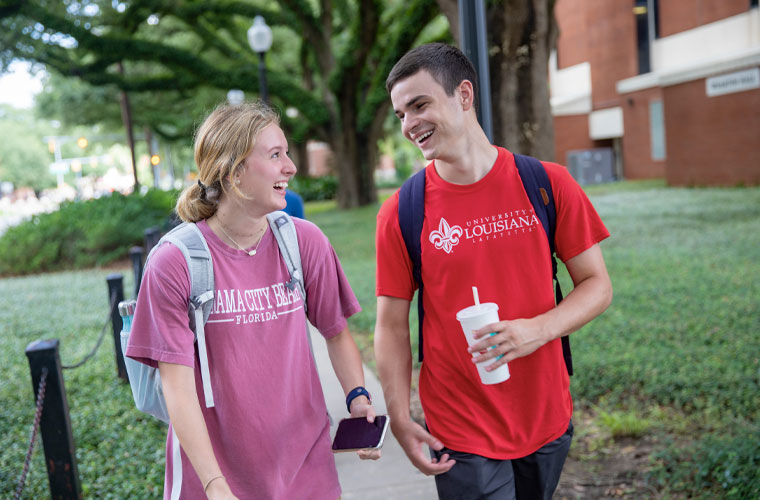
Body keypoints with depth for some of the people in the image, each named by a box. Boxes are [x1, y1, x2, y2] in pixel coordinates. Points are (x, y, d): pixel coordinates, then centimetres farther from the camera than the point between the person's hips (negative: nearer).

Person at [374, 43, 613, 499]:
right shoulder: (400, 213, -9)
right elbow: (392, 326, -4)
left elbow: (597, 285, -1)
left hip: (548, 421, 2)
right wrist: (401, 420, -11)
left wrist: (539, 329, -19)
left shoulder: (547, 184, -6)